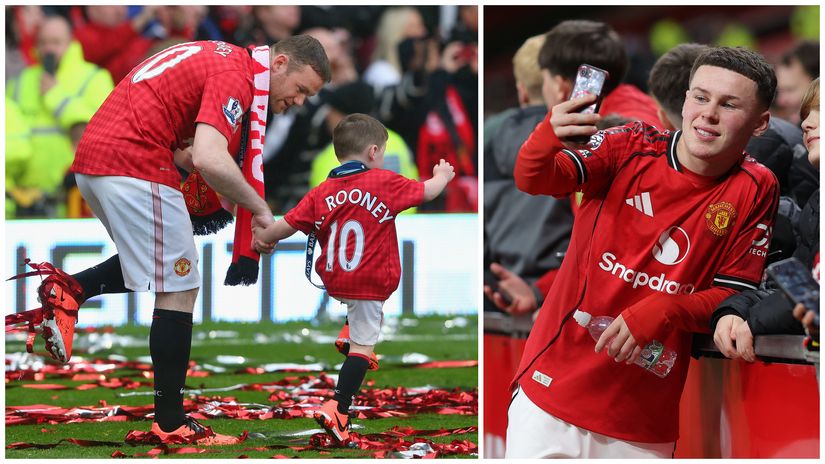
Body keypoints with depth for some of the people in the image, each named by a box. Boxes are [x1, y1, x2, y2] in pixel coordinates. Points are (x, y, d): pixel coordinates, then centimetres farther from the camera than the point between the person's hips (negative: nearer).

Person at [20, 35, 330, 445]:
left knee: (156, 266, 27)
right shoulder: (235, 76, -12)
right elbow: (210, 161, -25)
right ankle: (171, 423, 2)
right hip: (134, 163, -10)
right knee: (179, 289, -1)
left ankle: (67, 290, 7)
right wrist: (259, 209, -12)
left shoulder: (216, 58, 18)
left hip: (91, 158, 10)